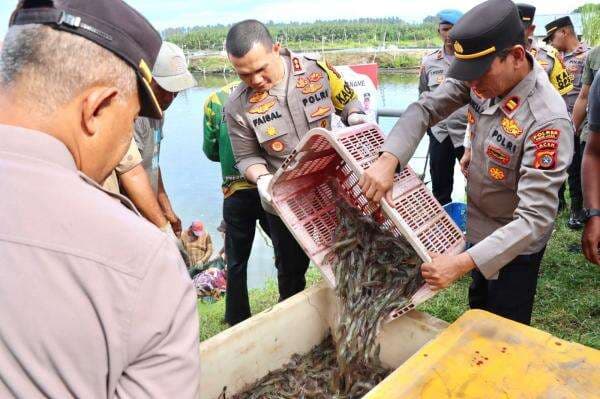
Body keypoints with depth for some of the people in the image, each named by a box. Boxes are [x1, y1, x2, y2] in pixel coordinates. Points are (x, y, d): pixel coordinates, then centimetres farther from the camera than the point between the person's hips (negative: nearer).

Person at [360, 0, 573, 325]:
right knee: (477, 314, 30)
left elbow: (536, 218, -35)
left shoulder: (548, 120, -34)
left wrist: (463, 263, -42)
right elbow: (425, 109, -13)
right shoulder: (485, 77, -15)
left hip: (513, 245, -6)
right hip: (478, 228, 7)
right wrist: (388, 159, -32)